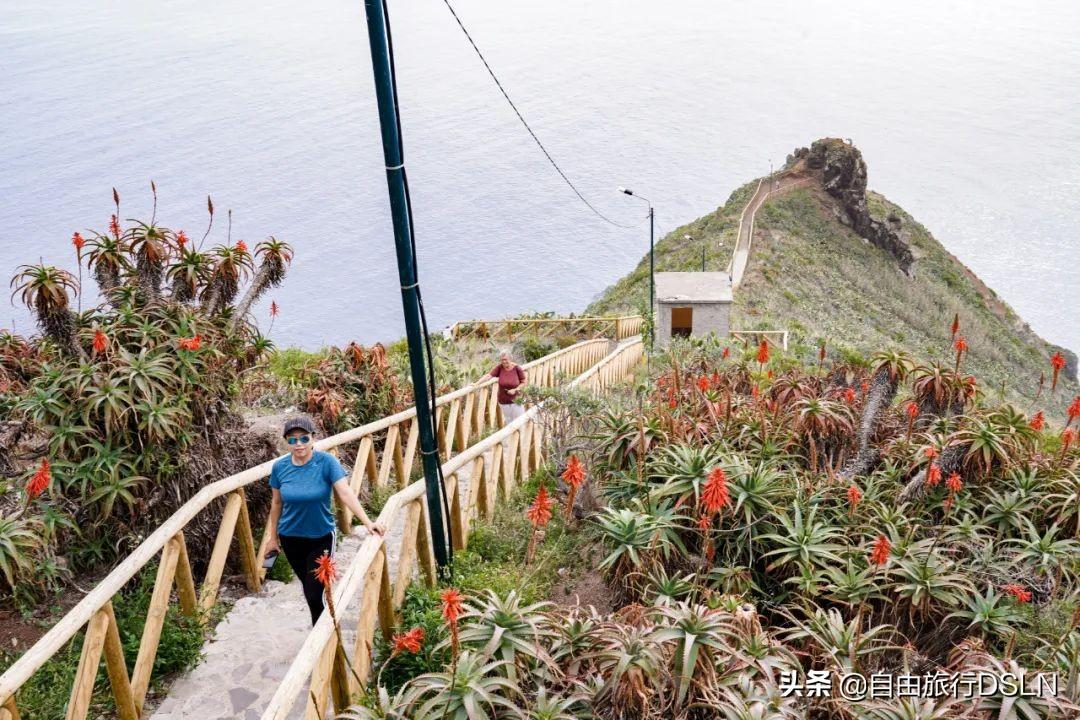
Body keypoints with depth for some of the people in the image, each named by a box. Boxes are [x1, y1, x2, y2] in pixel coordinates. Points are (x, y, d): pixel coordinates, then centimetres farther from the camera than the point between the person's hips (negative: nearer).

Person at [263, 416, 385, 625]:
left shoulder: (326, 462, -18)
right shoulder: (280, 467, -8)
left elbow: (345, 493, -26)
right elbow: (276, 503, 4)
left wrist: (367, 522, -37)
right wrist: (273, 537, 11)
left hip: (321, 537, -3)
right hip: (290, 538, 3)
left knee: (314, 594, -4)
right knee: (308, 588, 17)